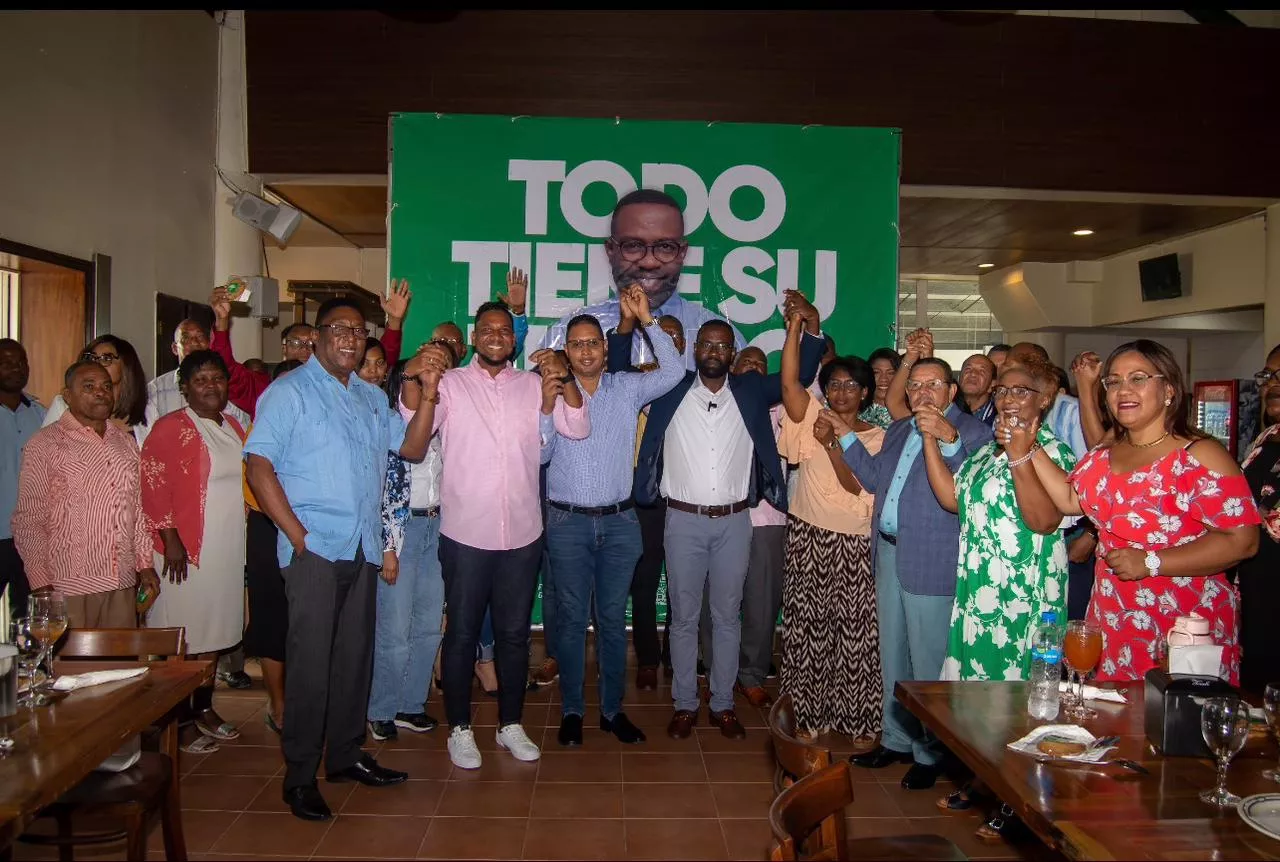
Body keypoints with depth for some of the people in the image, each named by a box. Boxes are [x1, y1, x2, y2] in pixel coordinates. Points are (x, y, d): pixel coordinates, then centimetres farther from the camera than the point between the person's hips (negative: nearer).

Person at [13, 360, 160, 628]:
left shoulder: (126, 442, 13)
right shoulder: (45, 444, -3)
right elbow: (28, 520, -5)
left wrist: (145, 565, 11)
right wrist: (41, 585, -10)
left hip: (123, 585, 5)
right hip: (68, 587, -4)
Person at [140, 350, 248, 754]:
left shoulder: (233, 426, 13)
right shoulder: (170, 428, -8)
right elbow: (154, 486, -14)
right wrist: (170, 540, -18)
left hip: (228, 548, 7)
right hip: (187, 550, -7)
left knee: (214, 631, 14)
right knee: (183, 637, 0)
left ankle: (204, 709, 27)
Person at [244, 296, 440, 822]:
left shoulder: (372, 398, 17)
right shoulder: (290, 391, -2)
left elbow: (412, 448, 10)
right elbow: (259, 467, -10)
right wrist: (298, 535, -15)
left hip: (362, 549, 6)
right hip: (314, 549, -6)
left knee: (355, 655, 13)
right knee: (310, 661, -2)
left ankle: (345, 755, 28)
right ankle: (299, 777, 11)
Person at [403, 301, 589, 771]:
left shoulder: (534, 384, 7)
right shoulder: (449, 383, -2)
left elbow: (577, 428, -2)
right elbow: (412, 427, -17)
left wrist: (564, 379, -19)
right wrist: (416, 380, -37)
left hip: (523, 534, 3)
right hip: (465, 534, -2)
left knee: (514, 633, 13)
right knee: (462, 632, 8)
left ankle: (511, 724, 29)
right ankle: (459, 728, 24)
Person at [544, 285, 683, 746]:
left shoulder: (627, 388, 4)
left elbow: (673, 371, -10)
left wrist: (646, 318, -12)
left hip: (619, 521, 1)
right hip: (567, 521, -1)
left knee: (613, 618, 10)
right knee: (571, 618, 7)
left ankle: (613, 708, 22)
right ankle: (571, 710, 20)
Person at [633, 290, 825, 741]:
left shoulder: (751, 391, 5)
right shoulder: (671, 391, 1)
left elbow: (800, 374, 3)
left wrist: (812, 324, -12)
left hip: (734, 521, 1)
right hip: (684, 520, -1)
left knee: (727, 617, 11)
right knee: (683, 617, 8)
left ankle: (723, 704, 23)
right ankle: (684, 704, 21)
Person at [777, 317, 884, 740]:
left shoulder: (877, 438, 6)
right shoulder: (813, 418, 6)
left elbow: (857, 486, -8)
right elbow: (789, 382, -11)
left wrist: (831, 443, -20)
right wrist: (795, 325, -17)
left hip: (855, 545, 0)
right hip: (808, 538, 1)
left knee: (855, 630, 0)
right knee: (806, 626, 4)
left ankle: (856, 718, 15)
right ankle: (808, 712, 18)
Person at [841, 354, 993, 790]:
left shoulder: (972, 432, -9)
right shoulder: (899, 430, 17)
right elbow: (874, 477, 22)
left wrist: (948, 437, -36)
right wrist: (846, 437, 17)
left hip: (931, 563, -8)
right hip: (890, 554, 8)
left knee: (928, 664, 0)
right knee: (892, 656, 18)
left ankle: (932, 753, 17)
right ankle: (896, 739, 34)